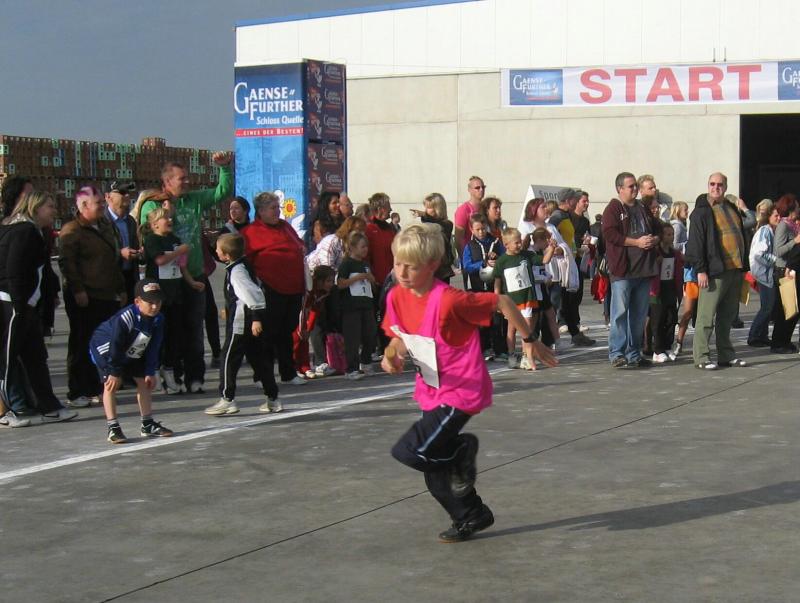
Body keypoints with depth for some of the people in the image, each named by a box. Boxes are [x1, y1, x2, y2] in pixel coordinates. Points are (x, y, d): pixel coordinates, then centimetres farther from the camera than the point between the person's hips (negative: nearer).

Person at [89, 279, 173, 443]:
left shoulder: (158, 320, -16)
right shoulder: (124, 318, -37)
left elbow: (153, 348, -8)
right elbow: (115, 347, -30)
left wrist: (150, 372, -7)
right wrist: (114, 372, -25)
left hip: (132, 353, 7)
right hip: (105, 348, -7)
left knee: (144, 381, 5)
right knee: (111, 383, -19)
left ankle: (148, 425, 16)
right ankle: (113, 427, -17)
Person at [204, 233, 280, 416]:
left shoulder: (236, 271, -17)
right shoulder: (242, 266, 11)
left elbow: (253, 293, -25)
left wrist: (257, 318, -25)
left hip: (240, 324, -9)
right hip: (251, 323, 10)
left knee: (229, 359, -1)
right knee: (259, 359, 11)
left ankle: (227, 400, 1)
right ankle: (272, 399, 14)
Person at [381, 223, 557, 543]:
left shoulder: (448, 299, -26)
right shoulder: (396, 297, -5)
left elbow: (502, 302, -17)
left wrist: (529, 341, -7)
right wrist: (391, 355, -12)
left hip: (462, 392, -8)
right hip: (431, 393, 8)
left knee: (409, 451, -20)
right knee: (434, 471, 15)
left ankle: (461, 451, 6)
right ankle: (471, 517, 37)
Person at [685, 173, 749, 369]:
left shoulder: (732, 209, 19)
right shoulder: (702, 211, -4)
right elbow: (696, 242, -10)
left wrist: (744, 267, 17)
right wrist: (700, 270, -16)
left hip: (735, 270, 7)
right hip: (715, 272, -7)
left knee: (728, 316, 11)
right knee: (707, 316, -6)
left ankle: (726, 355, 18)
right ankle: (701, 357, -3)